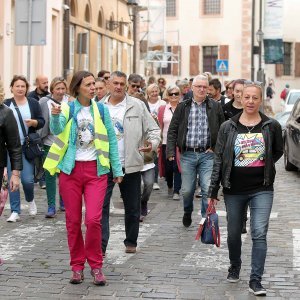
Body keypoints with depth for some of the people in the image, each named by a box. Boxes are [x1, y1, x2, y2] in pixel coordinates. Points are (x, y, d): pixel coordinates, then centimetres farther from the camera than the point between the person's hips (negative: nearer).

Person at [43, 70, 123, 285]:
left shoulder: (101, 109, 5)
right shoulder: (68, 109, 0)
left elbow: (111, 140, 8)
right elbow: (57, 129, -19)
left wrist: (117, 170, 5)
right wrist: (55, 115, -40)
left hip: (96, 170, 0)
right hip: (70, 170, 0)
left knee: (93, 219, -11)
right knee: (73, 221, 5)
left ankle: (96, 265, 5)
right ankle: (77, 266, 18)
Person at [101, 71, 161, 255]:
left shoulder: (137, 105, 0)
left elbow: (153, 128, 1)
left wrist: (153, 143, -18)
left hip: (130, 165, -1)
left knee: (132, 208, 11)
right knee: (101, 205, -6)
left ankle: (131, 242, 27)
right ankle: (101, 245, -3)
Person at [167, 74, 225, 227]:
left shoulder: (215, 107, 5)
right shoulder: (183, 107, 6)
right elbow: (172, 130, 4)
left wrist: (216, 148, -1)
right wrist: (171, 151, -5)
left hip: (207, 154, -1)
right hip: (187, 154, 1)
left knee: (208, 189, -10)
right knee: (187, 190, 8)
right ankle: (187, 213, 36)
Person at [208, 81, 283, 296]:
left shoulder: (271, 126, -1)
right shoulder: (228, 127, 0)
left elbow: (278, 151, 16)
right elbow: (219, 159, 1)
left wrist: (263, 166, 4)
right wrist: (213, 190, -1)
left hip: (262, 189, -1)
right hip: (234, 190, 1)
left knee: (259, 234, -10)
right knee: (234, 233, 14)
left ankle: (256, 280, -5)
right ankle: (235, 267, 38)